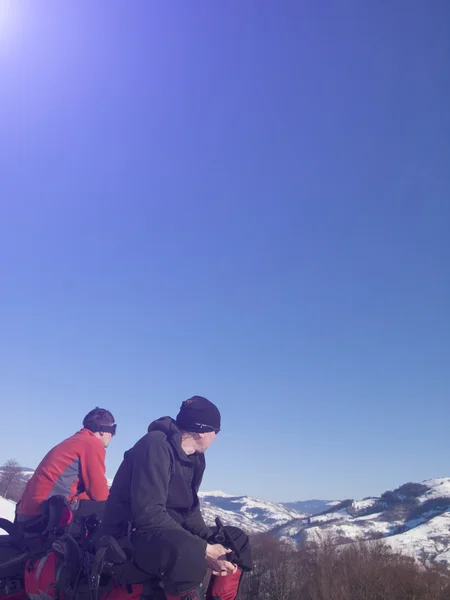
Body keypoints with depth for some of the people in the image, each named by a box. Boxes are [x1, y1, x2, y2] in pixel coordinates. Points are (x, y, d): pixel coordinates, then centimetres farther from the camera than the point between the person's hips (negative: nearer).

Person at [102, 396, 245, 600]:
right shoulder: (156, 446, -22)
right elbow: (148, 513, -31)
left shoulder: (194, 457, 8)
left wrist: (211, 543, -14)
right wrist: (204, 550, -32)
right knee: (189, 552, -39)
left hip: (167, 531, 10)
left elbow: (190, 511, 6)